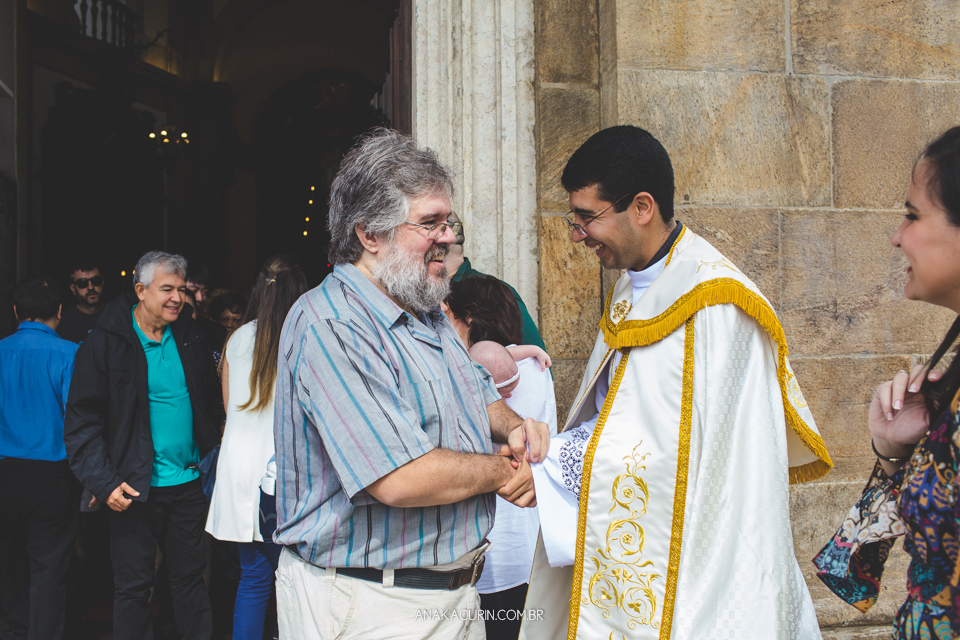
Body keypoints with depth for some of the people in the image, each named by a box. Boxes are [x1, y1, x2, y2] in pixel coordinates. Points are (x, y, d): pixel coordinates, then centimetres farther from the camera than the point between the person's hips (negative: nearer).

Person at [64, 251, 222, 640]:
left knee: (190, 576, 14)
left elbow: (211, 401, 16)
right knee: (133, 586, 6)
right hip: (135, 489, -4)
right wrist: (103, 482, -18)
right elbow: (81, 422, -10)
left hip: (190, 482, 4)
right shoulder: (104, 344, -9)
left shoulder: (190, 338, 6)